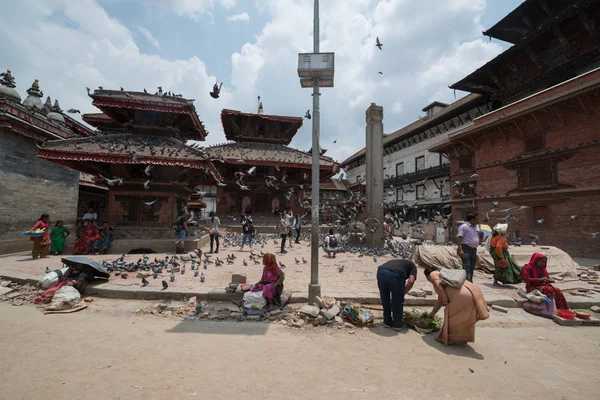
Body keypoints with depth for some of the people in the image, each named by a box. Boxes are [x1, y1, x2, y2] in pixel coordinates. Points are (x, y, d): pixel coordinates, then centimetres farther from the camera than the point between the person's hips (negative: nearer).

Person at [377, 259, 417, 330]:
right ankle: (397, 325, 31)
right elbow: (411, 281, 7)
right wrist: (403, 294, 19)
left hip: (381, 272, 5)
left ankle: (387, 322, 36)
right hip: (395, 274, -4)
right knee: (398, 302, 19)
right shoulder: (412, 266, 31)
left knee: (385, 301, 25)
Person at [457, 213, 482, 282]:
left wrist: (481, 235, 2)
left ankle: (470, 282, 21)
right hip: (466, 248, -8)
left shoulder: (477, 227, 17)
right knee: (467, 267, -13)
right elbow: (459, 239, -15)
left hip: (474, 249, 8)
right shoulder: (464, 227, -8)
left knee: (472, 268, 12)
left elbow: (480, 239, 25)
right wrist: (460, 250, -24)